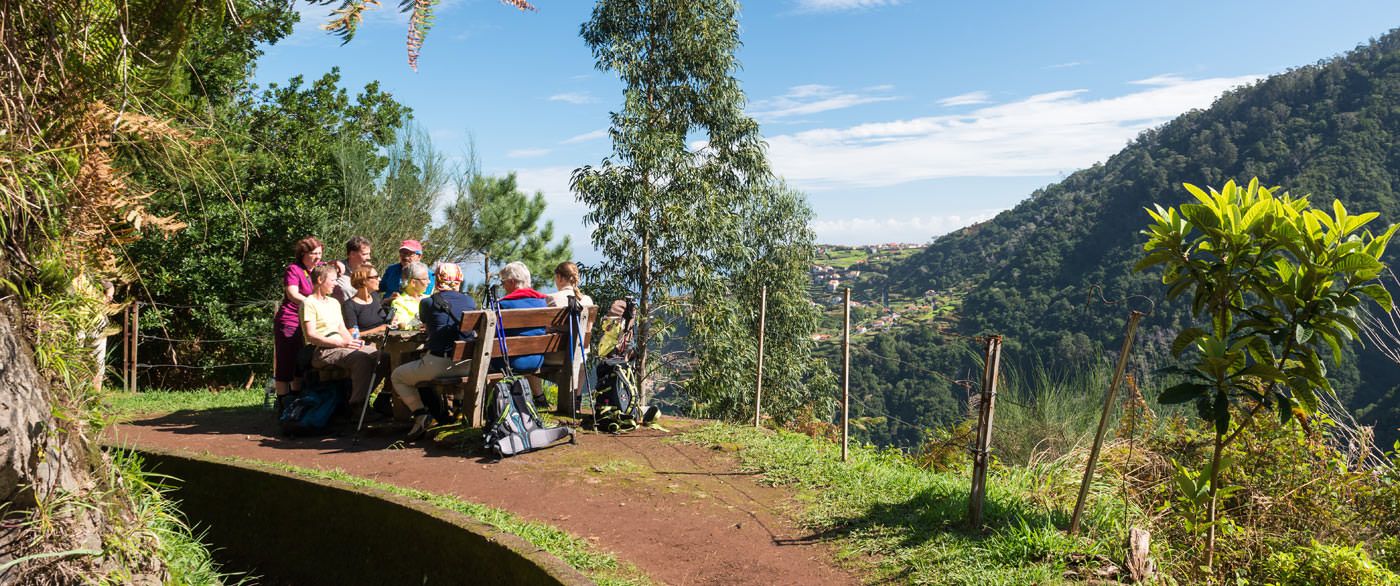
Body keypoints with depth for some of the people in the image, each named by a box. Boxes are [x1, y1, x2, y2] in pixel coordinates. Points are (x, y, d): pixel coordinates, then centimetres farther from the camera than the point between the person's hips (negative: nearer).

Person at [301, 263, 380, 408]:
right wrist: (341, 343, -22)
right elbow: (311, 336, -14)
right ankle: (356, 405, -27)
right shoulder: (309, 303, -4)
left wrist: (353, 342, 0)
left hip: (340, 346, 8)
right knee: (361, 358, -33)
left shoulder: (334, 302, 24)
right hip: (322, 352, -8)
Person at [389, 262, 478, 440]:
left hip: (438, 364, -4)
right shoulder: (470, 301, 5)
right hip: (468, 365, 4)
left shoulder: (428, 303, -3)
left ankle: (420, 414, 2)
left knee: (397, 376, 20)